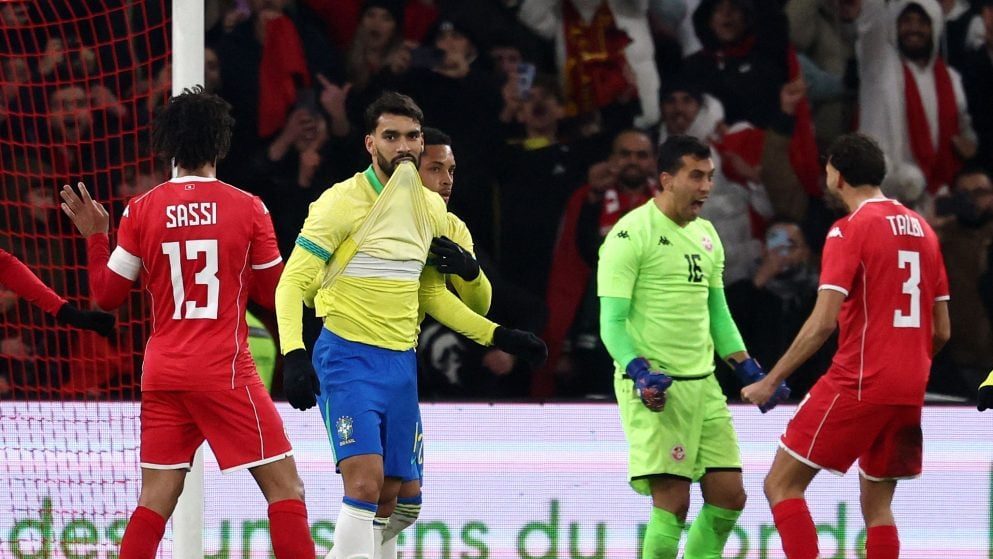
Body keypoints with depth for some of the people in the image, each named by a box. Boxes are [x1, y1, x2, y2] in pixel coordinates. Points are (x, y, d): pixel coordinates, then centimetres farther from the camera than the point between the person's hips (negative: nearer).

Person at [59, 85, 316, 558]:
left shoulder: (141, 211, 1)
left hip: (161, 373, 4)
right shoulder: (247, 208, -5)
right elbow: (275, 294, 4)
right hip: (225, 372, -4)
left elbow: (108, 295, 7)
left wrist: (94, 236, 20)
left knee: (156, 498, 8)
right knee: (285, 486, 1)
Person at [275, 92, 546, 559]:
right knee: (364, 484, -21)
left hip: (402, 363, 7)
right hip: (348, 358, -7)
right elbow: (293, 281, -13)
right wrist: (294, 355, -26)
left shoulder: (431, 208, 10)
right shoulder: (343, 202, -10)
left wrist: (499, 336, 17)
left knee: (390, 494, 7)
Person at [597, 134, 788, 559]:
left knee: (729, 496, 4)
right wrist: (640, 373, -25)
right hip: (655, 388, -8)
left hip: (703, 383, 8)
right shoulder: (631, 234, -9)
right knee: (673, 501, -12)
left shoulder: (706, 235, 15)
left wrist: (751, 372, 15)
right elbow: (612, 321, -11)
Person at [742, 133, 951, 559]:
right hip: (909, 390, 7)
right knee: (876, 503, 14)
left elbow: (822, 323, -16)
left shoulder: (850, 229, -8)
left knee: (781, 484, -1)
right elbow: (942, 330, 15)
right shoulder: (922, 229, 13)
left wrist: (770, 381, -11)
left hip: (857, 383, -7)